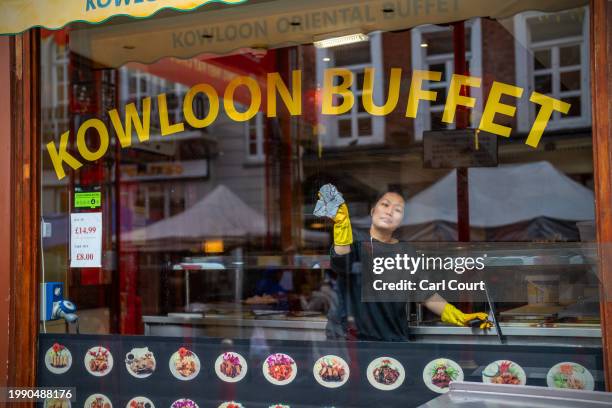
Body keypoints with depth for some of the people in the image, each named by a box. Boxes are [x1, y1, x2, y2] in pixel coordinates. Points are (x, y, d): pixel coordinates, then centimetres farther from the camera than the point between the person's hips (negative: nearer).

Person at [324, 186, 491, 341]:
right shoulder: (356, 240, 1)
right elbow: (341, 265, -22)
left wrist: (460, 317, 0)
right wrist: (342, 225, -38)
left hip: (393, 339, 4)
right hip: (350, 338, -4)